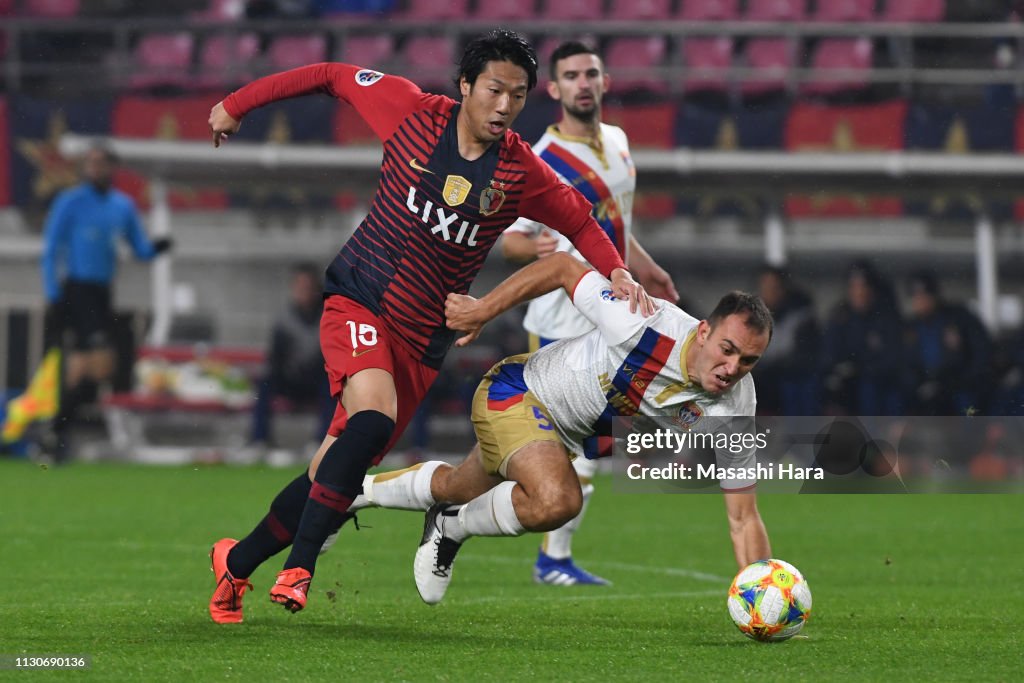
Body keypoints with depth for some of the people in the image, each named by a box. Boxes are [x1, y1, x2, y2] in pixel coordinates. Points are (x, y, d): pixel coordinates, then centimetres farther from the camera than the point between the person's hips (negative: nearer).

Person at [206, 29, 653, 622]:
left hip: (423, 336, 3)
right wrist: (237, 105, 9)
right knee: (373, 414, -30)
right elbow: (332, 76, 6)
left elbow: (581, 222, 11)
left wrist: (618, 273, -8)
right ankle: (299, 567, -26)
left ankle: (238, 563, 19)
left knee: (340, 469, 0)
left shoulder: (522, 173, -3)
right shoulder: (414, 112, -7)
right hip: (358, 299, -3)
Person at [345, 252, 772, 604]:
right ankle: (453, 528, -4)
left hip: (576, 440, 6)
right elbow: (564, 269, -22)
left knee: (458, 491, 24)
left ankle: (358, 491, 54)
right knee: (556, 501, -34)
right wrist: (482, 310, -19)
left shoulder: (733, 415, -23)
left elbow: (743, 519, -17)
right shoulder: (646, 324, -37)